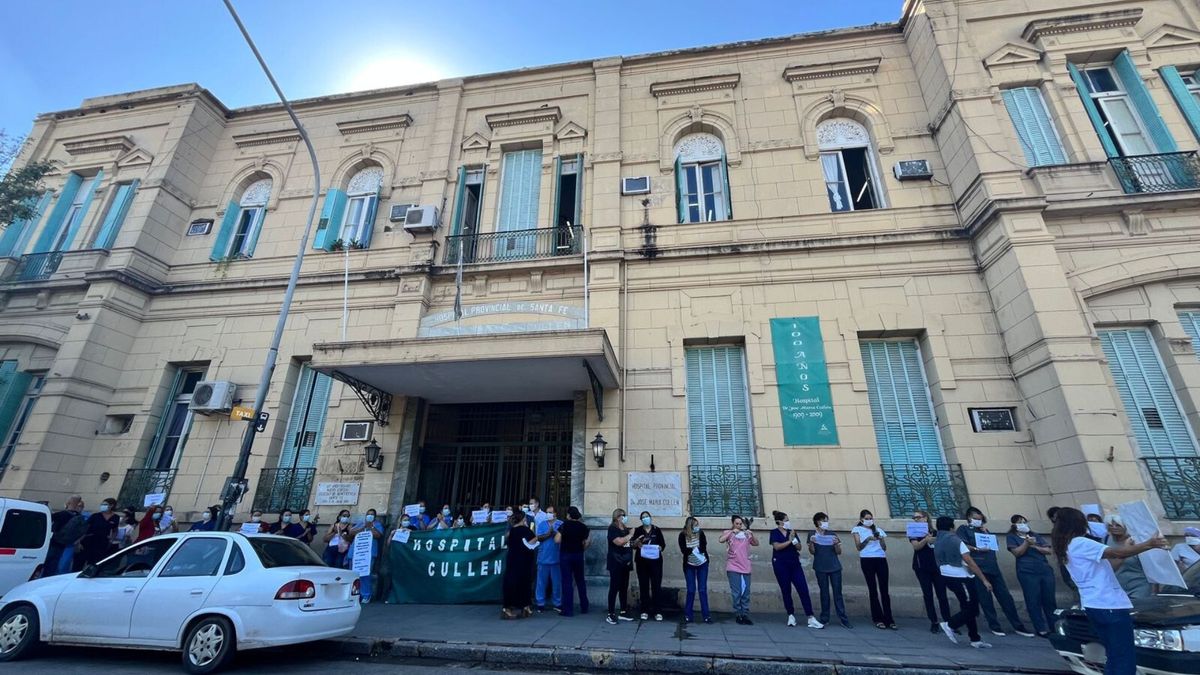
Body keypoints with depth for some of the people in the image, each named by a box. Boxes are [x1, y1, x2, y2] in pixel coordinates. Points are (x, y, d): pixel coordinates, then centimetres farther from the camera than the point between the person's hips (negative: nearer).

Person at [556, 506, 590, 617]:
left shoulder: (565, 525, -10)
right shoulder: (583, 526, 2)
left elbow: (557, 540, -16)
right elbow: (588, 542, 1)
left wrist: (555, 534, 3)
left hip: (565, 555, -4)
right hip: (578, 555, 4)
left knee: (567, 582, 1)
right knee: (580, 580, 15)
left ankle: (568, 610, 3)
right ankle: (584, 607, 22)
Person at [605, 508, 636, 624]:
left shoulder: (626, 530, 15)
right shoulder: (612, 529, -10)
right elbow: (619, 542, -25)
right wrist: (630, 535, -12)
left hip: (625, 563, 8)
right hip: (616, 564, -8)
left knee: (624, 588, 11)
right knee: (614, 588, -5)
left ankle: (623, 612, 20)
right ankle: (610, 614, 0)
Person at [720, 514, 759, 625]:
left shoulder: (746, 534, 9)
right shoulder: (728, 533, 1)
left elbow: (756, 543, 9)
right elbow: (721, 540, -17)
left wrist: (752, 534, -7)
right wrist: (731, 532, -21)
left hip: (745, 568, 3)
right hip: (733, 568, -3)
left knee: (746, 593, 6)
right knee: (737, 593, -2)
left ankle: (745, 615, 13)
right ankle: (738, 615, 9)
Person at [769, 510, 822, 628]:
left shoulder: (792, 532, 10)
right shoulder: (774, 533, -2)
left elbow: (799, 547, 5)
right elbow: (777, 546, -16)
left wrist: (794, 539, -13)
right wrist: (789, 541, -13)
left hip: (795, 563, 4)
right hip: (781, 565, -4)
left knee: (804, 590, -4)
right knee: (786, 591, 4)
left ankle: (811, 619, -3)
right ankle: (791, 615, 18)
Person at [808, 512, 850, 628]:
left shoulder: (832, 534, 8)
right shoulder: (813, 534, 3)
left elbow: (839, 552, 7)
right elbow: (812, 552, -2)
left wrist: (836, 543, -14)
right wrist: (811, 542, -21)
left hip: (834, 567, 1)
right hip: (821, 568, -1)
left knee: (837, 592, 0)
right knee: (824, 593, 3)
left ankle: (843, 619, 2)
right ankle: (824, 618, 10)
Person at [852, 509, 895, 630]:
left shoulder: (879, 530, 20)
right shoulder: (858, 529, 9)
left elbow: (884, 548, 13)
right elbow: (858, 547, -1)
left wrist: (881, 539, -6)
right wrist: (868, 539, -16)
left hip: (881, 559, 3)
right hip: (867, 560, -3)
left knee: (884, 589, -3)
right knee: (873, 589, -1)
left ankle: (889, 619, 0)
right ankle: (878, 619, 5)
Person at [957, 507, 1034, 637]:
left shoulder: (983, 529, 22)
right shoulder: (963, 529, 2)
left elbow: (995, 543, 12)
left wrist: (985, 531, 4)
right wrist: (977, 549, -20)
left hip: (993, 567, 6)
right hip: (978, 568, -6)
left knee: (1005, 596, 5)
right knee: (985, 599, 0)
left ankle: (1018, 626, 13)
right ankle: (994, 626, 10)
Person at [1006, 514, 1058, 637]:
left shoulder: (1035, 535, 14)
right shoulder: (1011, 537, 2)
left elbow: (1049, 550, 7)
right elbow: (1017, 552, -9)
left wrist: (1034, 546, -9)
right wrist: (1027, 542, -20)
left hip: (1046, 570, 4)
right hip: (1027, 573, -4)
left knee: (1049, 600, 6)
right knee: (1033, 601, -3)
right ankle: (1041, 629, 3)